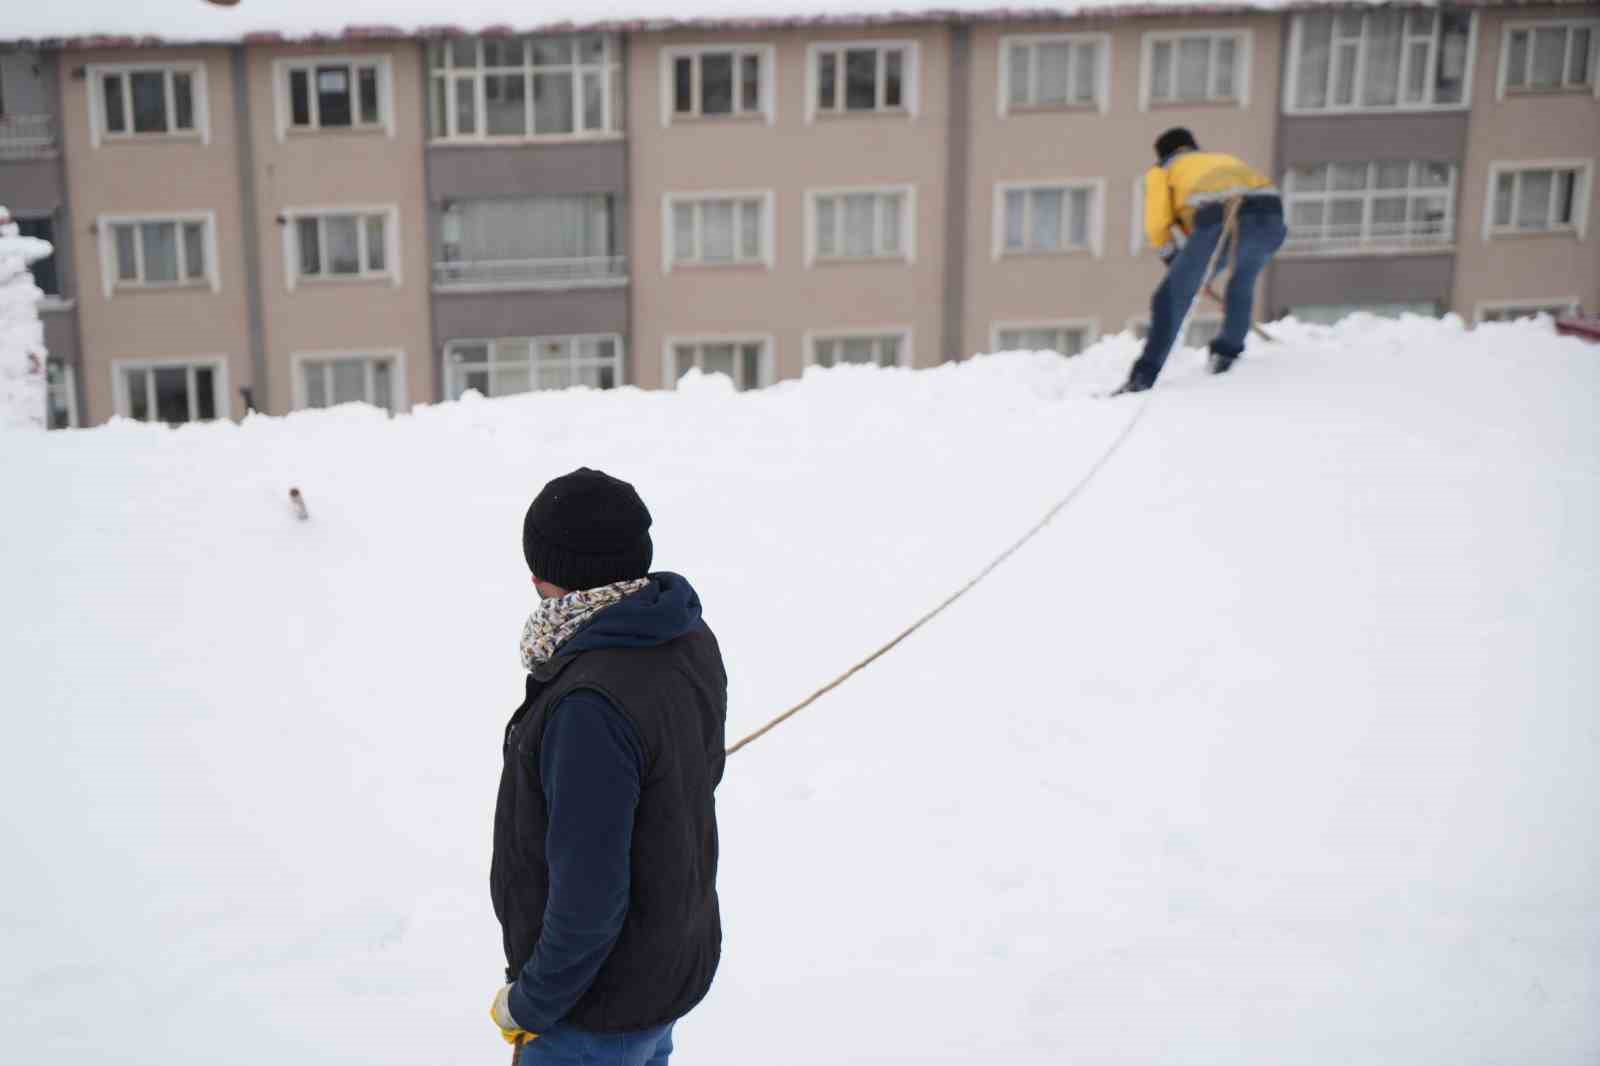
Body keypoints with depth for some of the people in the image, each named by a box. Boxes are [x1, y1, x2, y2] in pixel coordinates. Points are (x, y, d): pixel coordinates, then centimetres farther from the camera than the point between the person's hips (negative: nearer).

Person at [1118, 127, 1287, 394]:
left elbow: (1157, 222, 12)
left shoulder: (1162, 169, 30)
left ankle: (1144, 376, -7)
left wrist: (1170, 256, 30)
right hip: (1269, 212, 4)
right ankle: (1227, 353, 30)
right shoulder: (1227, 160, 42)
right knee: (1243, 283, 33)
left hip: (1219, 218, -4)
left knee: (1172, 298, 3)